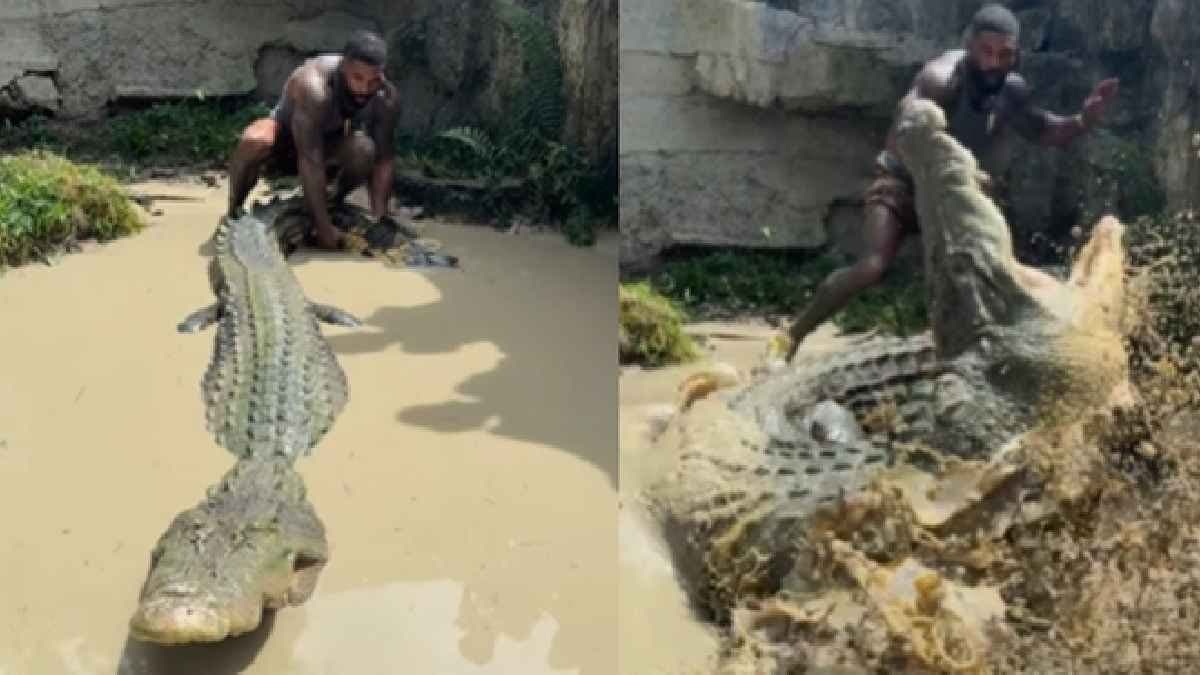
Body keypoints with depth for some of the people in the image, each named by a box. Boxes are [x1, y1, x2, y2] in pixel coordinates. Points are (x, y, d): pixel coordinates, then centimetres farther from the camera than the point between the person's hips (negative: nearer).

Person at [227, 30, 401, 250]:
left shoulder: (387, 97, -23)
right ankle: (233, 213, -15)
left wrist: (379, 220, -27)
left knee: (364, 151, -31)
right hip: (285, 146, -3)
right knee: (255, 140, -38)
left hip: (327, 144, 4)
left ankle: (336, 204, 0)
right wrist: (324, 228, -41)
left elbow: (383, 161, -18)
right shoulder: (313, 85, -37)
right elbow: (310, 161, -40)